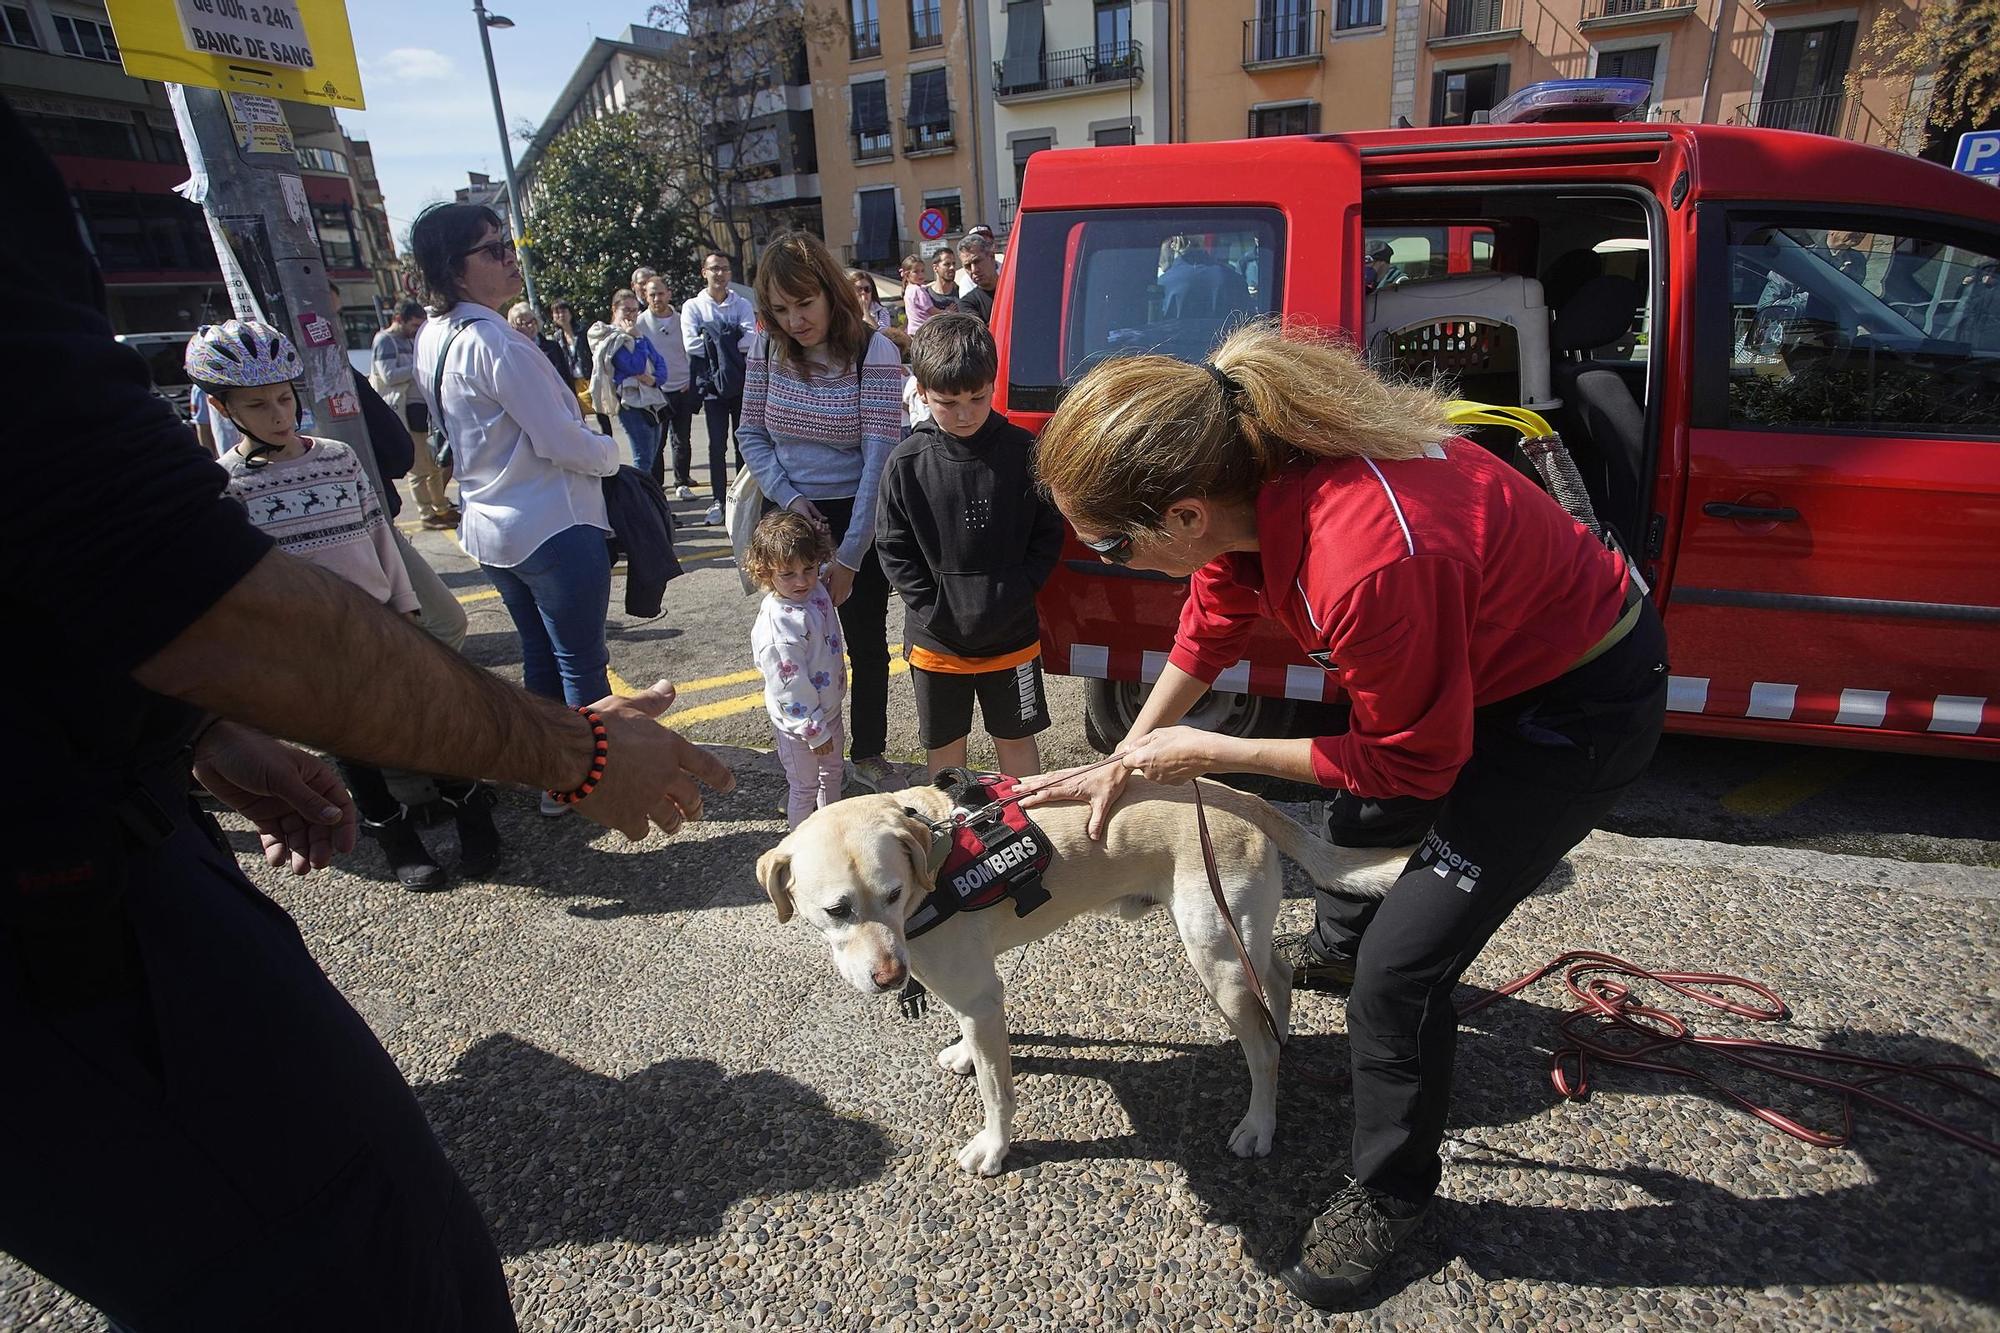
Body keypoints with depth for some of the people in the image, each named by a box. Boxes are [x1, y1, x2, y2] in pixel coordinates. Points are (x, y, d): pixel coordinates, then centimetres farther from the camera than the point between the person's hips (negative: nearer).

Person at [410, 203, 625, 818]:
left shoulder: (431, 338, 7)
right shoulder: (494, 340, -21)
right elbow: (562, 440, -20)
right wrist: (611, 453, 0)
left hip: (490, 525, 9)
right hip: (554, 526, -9)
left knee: (539, 655, 20)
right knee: (583, 662, 4)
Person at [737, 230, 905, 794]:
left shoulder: (874, 352, -16)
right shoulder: (767, 348, -4)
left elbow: (879, 456, -20)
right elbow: (752, 436, 5)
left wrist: (849, 556, -22)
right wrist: (788, 497, -12)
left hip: (857, 517, -2)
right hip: (790, 516, 2)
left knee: (867, 644, 10)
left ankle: (869, 754, 30)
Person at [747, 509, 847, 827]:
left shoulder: (816, 591, -9)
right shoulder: (777, 624, -33)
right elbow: (790, 687, -28)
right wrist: (815, 731, -21)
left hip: (829, 708, 8)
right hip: (798, 721, -8)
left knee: (832, 772, 27)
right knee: (805, 787, 11)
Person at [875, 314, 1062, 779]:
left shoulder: (1023, 452, -8)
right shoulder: (907, 464, -8)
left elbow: (1048, 536, -1)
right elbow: (893, 549, -3)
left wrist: (1014, 596, -9)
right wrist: (932, 610, -11)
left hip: (1010, 636, 0)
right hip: (935, 640, 1)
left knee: (1016, 738, 14)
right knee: (945, 744, 16)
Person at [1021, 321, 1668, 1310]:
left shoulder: (1366, 561, -42)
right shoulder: (1245, 466, -18)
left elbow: (1414, 761, -24)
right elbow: (1213, 621, 1)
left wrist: (1208, 754, -19)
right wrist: (1124, 758, 6)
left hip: (1580, 703, -8)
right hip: (1479, 645, 9)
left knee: (1401, 967, -8)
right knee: (1359, 808, 29)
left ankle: (1390, 1197, 20)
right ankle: (1336, 945, 63)